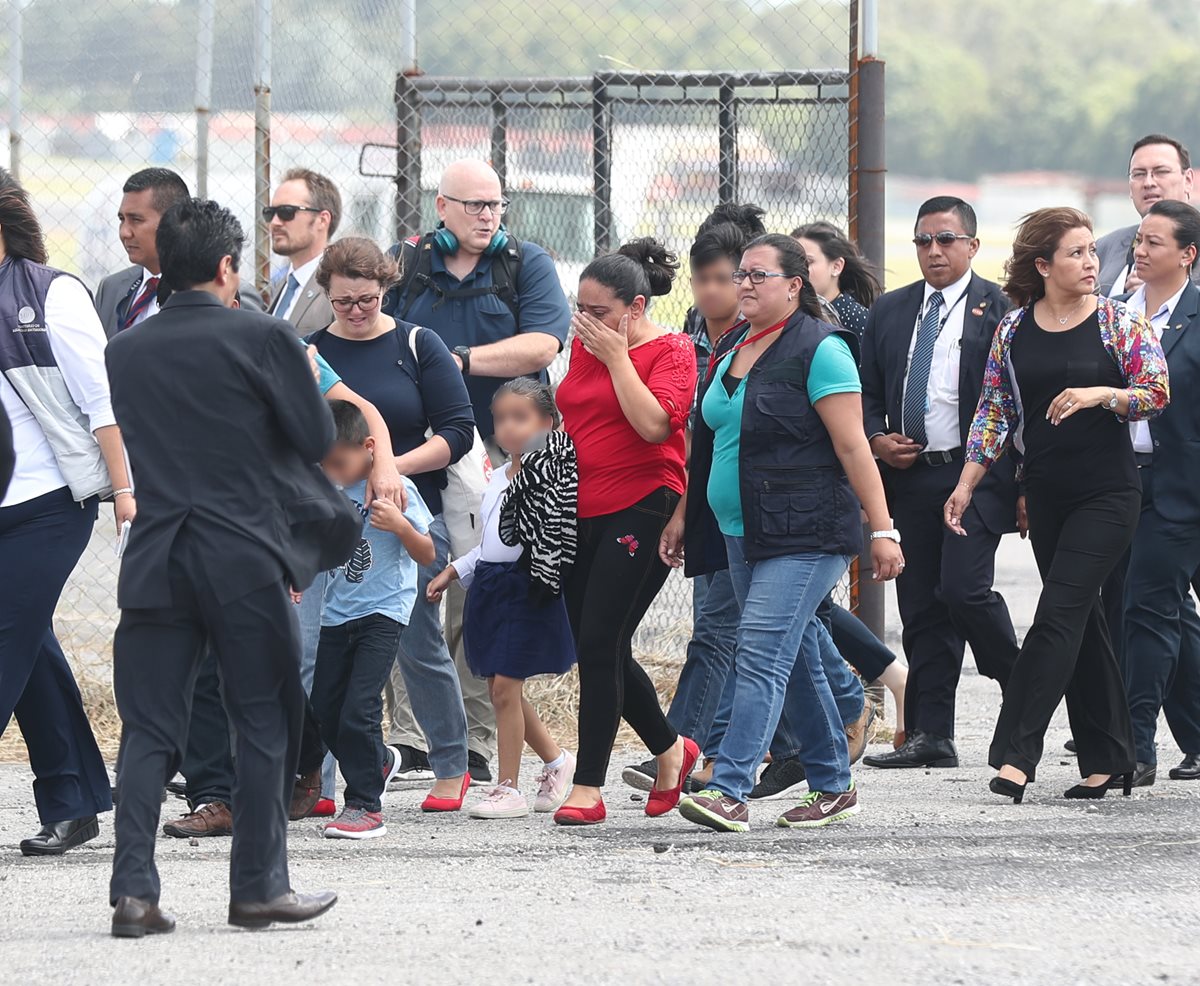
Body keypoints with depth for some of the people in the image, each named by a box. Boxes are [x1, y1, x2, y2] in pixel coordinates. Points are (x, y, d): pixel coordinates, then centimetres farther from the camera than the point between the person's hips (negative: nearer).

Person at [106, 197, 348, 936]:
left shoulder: (124, 352, 7)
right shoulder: (260, 337, -7)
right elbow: (318, 437, -3)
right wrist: (305, 378, 15)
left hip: (155, 560, 4)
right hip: (245, 556, -4)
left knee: (150, 729, 5)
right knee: (266, 722, 8)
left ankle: (134, 889, -5)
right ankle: (259, 887, 11)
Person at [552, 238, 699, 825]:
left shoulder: (671, 352, -6)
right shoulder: (583, 345, 13)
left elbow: (654, 424, -21)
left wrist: (617, 357, -16)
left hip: (640, 511, -7)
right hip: (582, 513, 7)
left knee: (599, 644, -12)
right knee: (597, 650, 8)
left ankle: (588, 788, -9)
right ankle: (670, 750, 29)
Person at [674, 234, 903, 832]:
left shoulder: (819, 349, -10)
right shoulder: (732, 350, 14)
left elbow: (852, 446, -13)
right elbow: (715, 442, 22)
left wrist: (881, 529, -16)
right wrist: (687, 518, 22)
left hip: (804, 535, -8)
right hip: (742, 535, 8)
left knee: (762, 657, -16)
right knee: (799, 661, 14)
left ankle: (730, 792, -22)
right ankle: (834, 788, 23)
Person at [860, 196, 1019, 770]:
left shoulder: (1000, 310, -1)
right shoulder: (889, 313, 14)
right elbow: (866, 395, 20)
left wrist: (1024, 484, -9)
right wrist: (877, 440, 0)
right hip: (910, 476, 5)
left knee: (963, 588, -17)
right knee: (921, 606, 4)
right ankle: (930, 736, 7)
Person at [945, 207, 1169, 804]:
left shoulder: (1117, 323, -3)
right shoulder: (1014, 329, 6)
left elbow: (1156, 393, -5)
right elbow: (995, 410, 10)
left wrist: (1098, 395, -21)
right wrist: (966, 484, 4)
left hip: (1106, 494, -4)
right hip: (1046, 495, 4)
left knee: (1059, 614, -12)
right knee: (1081, 621, 8)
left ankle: (1016, 754, -16)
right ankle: (1109, 759, 15)